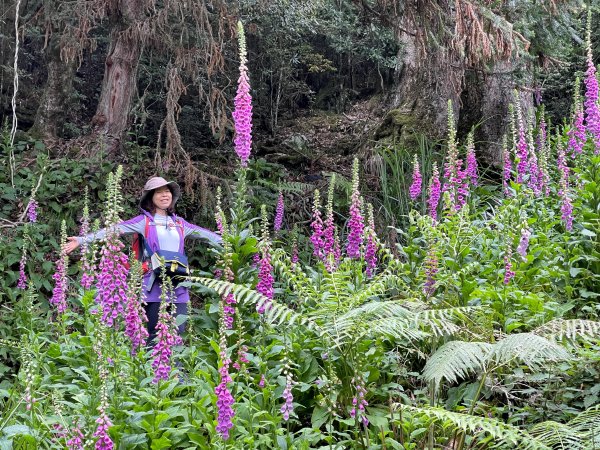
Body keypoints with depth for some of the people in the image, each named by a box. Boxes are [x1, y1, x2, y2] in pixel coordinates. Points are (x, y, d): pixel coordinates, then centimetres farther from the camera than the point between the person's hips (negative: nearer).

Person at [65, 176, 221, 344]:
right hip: (155, 284, -4)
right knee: (154, 334, -3)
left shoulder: (179, 223, 17)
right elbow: (116, 229, -7)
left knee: (178, 332, 2)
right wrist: (83, 239, -15)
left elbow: (204, 233, 21)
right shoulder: (144, 221, 2)